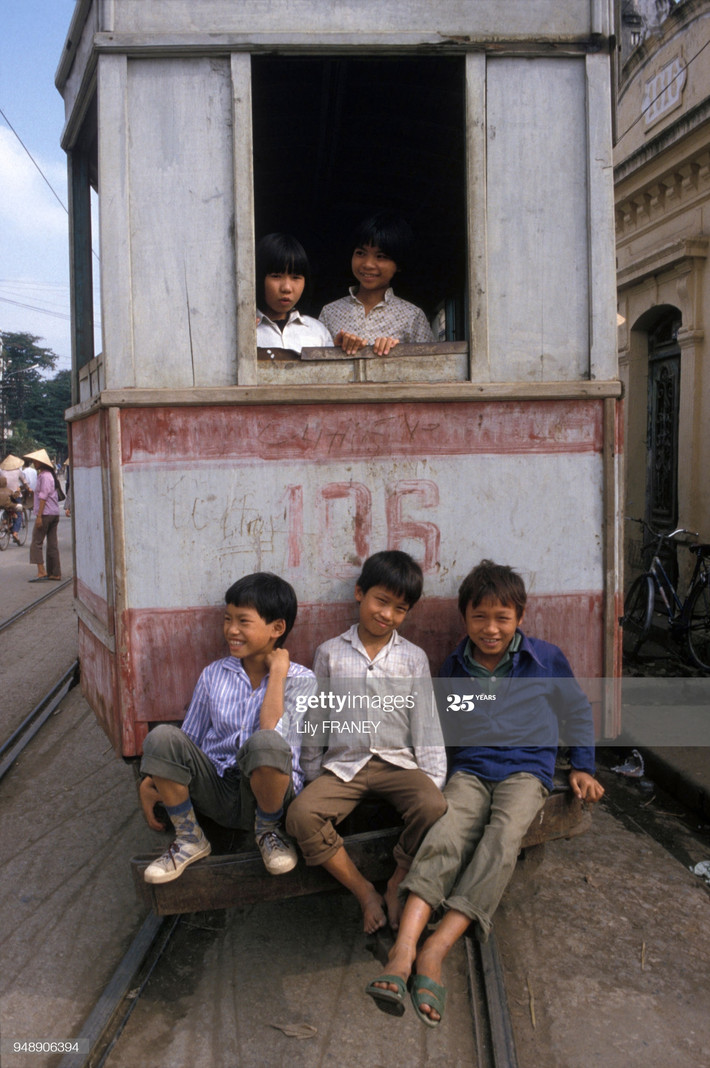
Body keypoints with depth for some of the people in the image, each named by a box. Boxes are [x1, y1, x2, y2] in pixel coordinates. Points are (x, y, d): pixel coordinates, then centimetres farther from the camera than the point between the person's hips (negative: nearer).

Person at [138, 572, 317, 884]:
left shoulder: (300, 679, -4)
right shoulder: (214, 675, 7)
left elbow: (272, 731, -23)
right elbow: (188, 740, 14)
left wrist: (277, 670, -14)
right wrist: (150, 781, 1)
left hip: (267, 790, -3)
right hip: (216, 791, 4)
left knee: (266, 743, -37)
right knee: (162, 737, -23)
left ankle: (268, 831, -5)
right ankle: (189, 839, -2)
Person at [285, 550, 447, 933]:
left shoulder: (414, 658, 7)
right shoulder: (330, 653, 6)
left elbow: (425, 720, 5)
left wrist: (433, 777, -4)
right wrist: (312, 773, 6)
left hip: (397, 761, 0)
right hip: (343, 764, 0)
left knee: (433, 805, -30)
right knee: (301, 815, -26)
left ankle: (399, 883, -3)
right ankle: (364, 891, -8)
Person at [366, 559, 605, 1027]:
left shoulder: (547, 659, 4)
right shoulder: (455, 668, 10)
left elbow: (578, 711, 18)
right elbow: (442, 728, 24)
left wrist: (582, 767, 13)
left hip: (526, 768, -1)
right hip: (470, 769, 2)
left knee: (503, 838, -32)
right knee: (446, 833, -30)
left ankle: (437, 949, -41)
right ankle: (404, 948, -44)